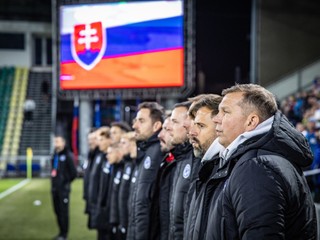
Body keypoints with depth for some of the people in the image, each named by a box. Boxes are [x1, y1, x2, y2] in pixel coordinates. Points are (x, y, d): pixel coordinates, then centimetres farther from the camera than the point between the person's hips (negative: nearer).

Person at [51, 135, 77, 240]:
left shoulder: (67, 155, -11)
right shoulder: (54, 155, 10)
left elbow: (73, 173, -11)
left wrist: (67, 182, -4)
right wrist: (53, 182, 11)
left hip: (63, 188, -7)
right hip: (54, 188, 7)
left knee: (63, 211, 0)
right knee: (57, 211, 13)